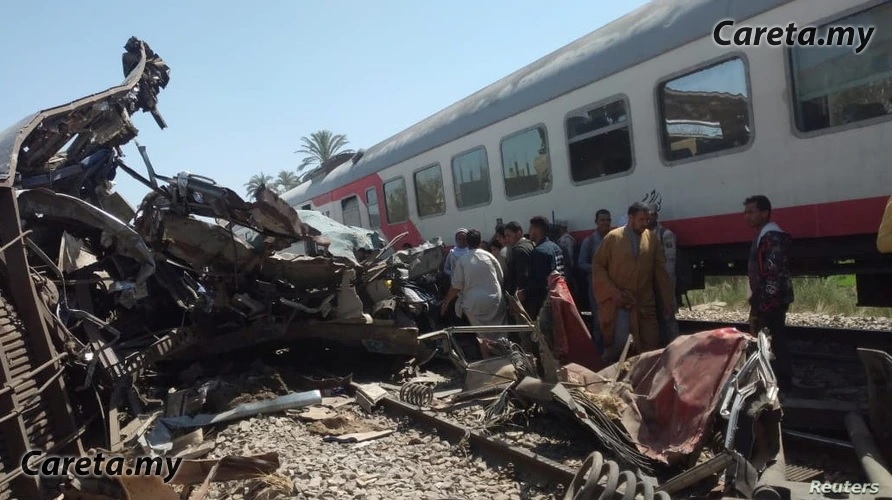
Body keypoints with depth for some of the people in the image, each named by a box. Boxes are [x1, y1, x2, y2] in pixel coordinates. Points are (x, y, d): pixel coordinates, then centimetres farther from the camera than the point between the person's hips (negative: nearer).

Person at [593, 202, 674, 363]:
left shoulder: (651, 238, 5)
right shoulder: (613, 238, -4)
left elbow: (661, 271, 6)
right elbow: (598, 266, -3)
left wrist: (668, 301, 4)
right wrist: (613, 292, -12)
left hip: (645, 303, 3)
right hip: (619, 303, -3)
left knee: (651, 348, 5)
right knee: (618, 345, -4)